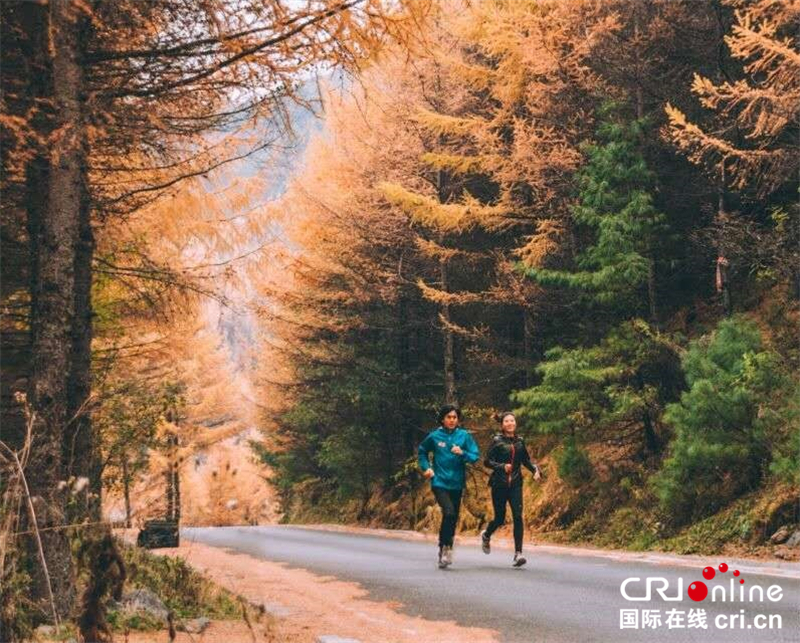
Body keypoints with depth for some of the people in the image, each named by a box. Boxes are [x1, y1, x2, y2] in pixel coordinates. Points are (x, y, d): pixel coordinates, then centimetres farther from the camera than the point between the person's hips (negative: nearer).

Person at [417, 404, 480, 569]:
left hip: (456, 483, 3)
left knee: (453, 518, 8)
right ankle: (446, 547, -10)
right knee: (449, 512, -22)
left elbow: (476, 456, -1)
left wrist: (462, 453, -18)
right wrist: (425, 467, 4)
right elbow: (422, 451, 16)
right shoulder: (434, 436, -1)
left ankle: (443, 549, 23)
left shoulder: (464, 436, 0)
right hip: (439, 482, -3)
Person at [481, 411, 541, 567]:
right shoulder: (497, 441, -5)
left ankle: (518, 553, -11)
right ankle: (486, 535, 38)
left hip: (515, 484, 3)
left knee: (518, 516, -11)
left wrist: (535, 470, 1)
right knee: (499, 518, 5)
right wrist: (502, 467, -22)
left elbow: (526, 460, 19)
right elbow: (487, 461, -8)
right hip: (499, 484, -3)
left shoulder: (519, 441, 8)